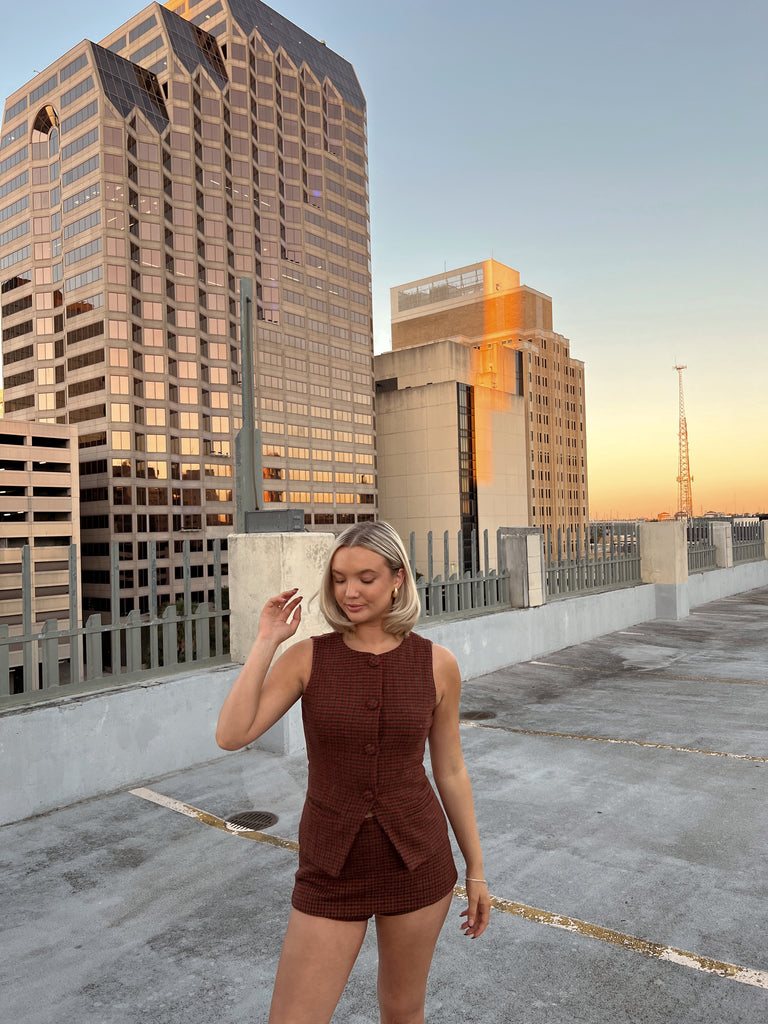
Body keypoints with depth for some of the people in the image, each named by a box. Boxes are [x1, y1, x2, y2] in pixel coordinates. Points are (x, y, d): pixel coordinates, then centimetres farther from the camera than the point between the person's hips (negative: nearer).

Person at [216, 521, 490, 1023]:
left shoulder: (437, 663, -7)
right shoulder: (307, 656, -9)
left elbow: (451, 771, 2)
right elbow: (231, 736, -18)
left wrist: (476, 870, 6)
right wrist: (266, 642, -18)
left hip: (416, 860, 1)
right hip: (333, 870, 0)